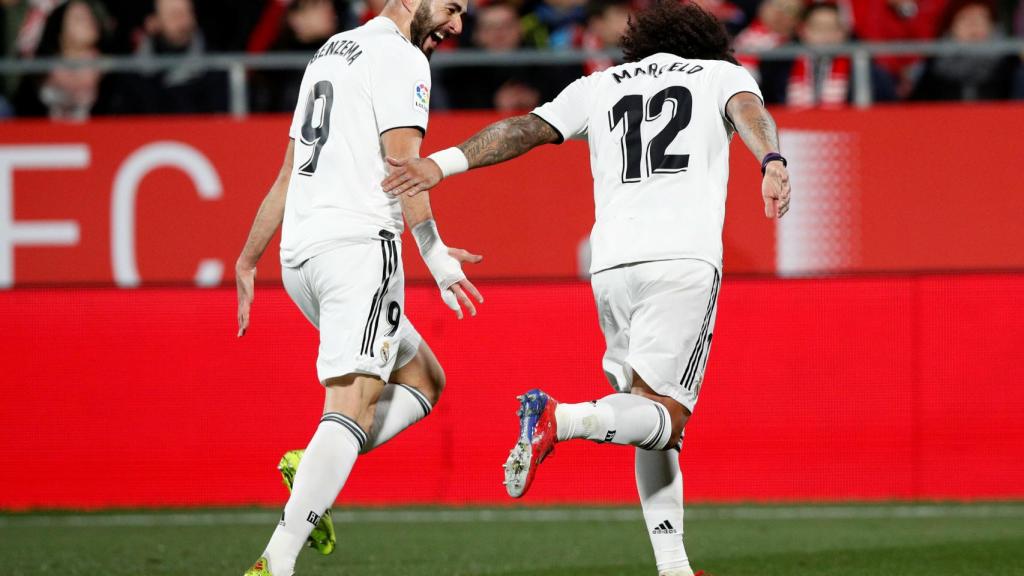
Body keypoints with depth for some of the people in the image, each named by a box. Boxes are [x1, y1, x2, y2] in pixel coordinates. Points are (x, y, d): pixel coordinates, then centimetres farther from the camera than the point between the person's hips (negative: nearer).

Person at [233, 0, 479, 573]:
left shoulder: (330, 53, 24)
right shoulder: (401, 58, -2)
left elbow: (289, 174, 29)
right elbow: (402, 161, -16)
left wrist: (249, 260, 32)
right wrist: (435, 252, -22)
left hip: (301, 254, 9)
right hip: (361, 245, -9)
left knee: (424, 381, 18)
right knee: (353, 407, -16)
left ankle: (312, 472, -3)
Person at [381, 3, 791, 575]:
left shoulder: (599, 86, 25)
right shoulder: (722, 73, 18)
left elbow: (524, 129, 11)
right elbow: (748, 110, -4)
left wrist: (443, 164, 4)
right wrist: (773, 161, -23)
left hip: (612, 264, 4)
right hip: (685, 257, -4)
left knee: (654, 420, 12)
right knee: (665, 418, -5)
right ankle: (560, 419, -31)